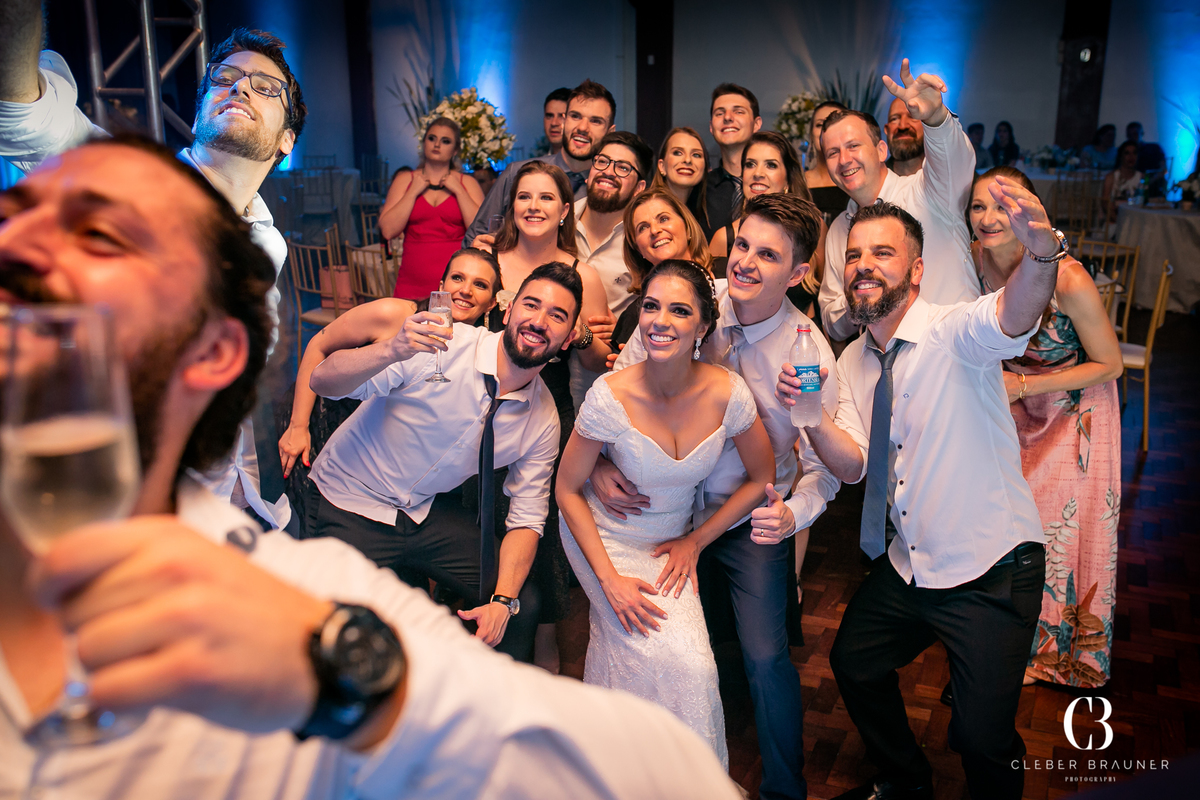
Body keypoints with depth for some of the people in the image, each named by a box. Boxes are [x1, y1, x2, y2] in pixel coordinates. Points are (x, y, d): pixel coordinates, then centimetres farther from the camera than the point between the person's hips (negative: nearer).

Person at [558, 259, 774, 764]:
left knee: (689, 660, -7)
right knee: (675, 662, -13)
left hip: (672, 544, 3)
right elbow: (568, 490, -12)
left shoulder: (728, 393, -19)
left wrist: (694, 542, -3)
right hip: (605, 537, -2)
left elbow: (762, 479, -3)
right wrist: (609, 579, -16)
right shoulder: (611, 395, -25)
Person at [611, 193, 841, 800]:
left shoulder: (809, 352, -17)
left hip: (753, 522, -2)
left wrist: (793, 512, -32)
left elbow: (825, 466, -12)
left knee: (766, 659, -10)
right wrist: (598, 463, -16)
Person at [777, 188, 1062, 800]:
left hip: (991, 572, -7)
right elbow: (853, 465, -4)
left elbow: (1014, 314, -41)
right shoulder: (853, 361, 3)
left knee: (981, 737, -7)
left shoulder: (954, 334, -17)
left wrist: (1041, 248, -62)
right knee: (853, 664, 20)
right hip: (906, 566, 7)